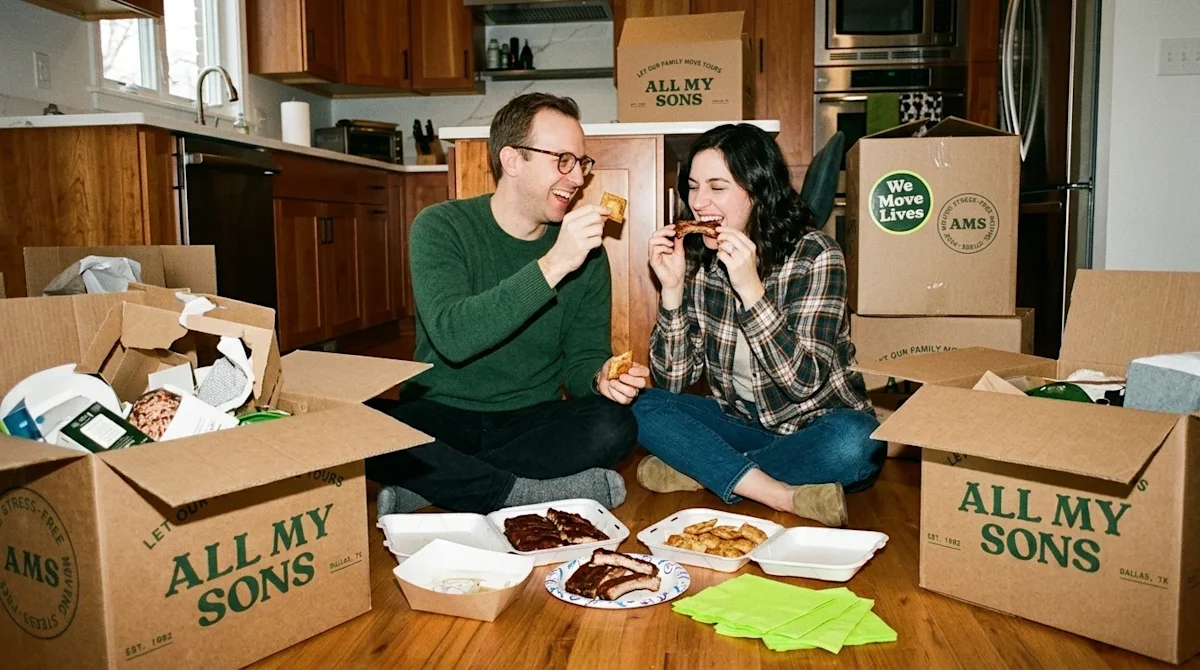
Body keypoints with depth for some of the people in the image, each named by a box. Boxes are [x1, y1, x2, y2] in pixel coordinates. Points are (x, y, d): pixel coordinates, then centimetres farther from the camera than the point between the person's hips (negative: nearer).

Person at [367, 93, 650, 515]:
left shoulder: (586, 249, 3)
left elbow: (582, 357, 6)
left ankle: (428, 486, -19)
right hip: (441, 416, -2)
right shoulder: (441, 227, -8)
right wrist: (552, 265, -30)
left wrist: (601, 379, -19)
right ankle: (538, 492, -21)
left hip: (533, 422, 3)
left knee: (614, 425, -27)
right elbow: (452, 338, -24)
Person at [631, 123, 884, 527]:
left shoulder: (814, 255, -15)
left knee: (854, 443, -35)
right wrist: (672, 288, -19)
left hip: (814, 429, -3)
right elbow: (672, 382, -7)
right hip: (739, 423, 4)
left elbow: (804, 382, -23)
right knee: (641, 407, -18)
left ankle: (699, 471, -19)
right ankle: (785, 496, -25)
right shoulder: (696, 257, -4)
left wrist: (750, 288, -31)